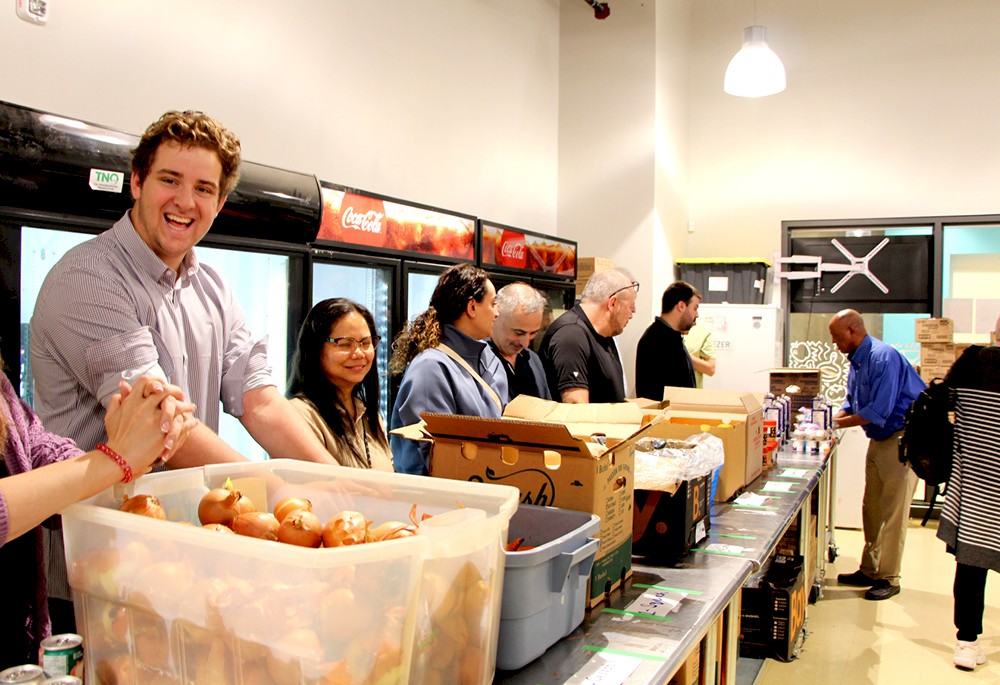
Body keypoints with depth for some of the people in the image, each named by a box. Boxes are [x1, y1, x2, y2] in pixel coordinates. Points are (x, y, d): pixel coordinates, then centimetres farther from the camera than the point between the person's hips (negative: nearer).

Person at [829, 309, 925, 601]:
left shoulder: (883, 357, -23)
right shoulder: (856, 360, 7)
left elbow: (878, 410, -26)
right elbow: (852, 403, 15)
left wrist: (839, 423, -16)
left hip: (903, 437, -10)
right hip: (879, 439, 10)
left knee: (893, 512, -4)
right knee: (871, 509, 13)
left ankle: (889, 579, 6)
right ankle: (870, 570, 23)